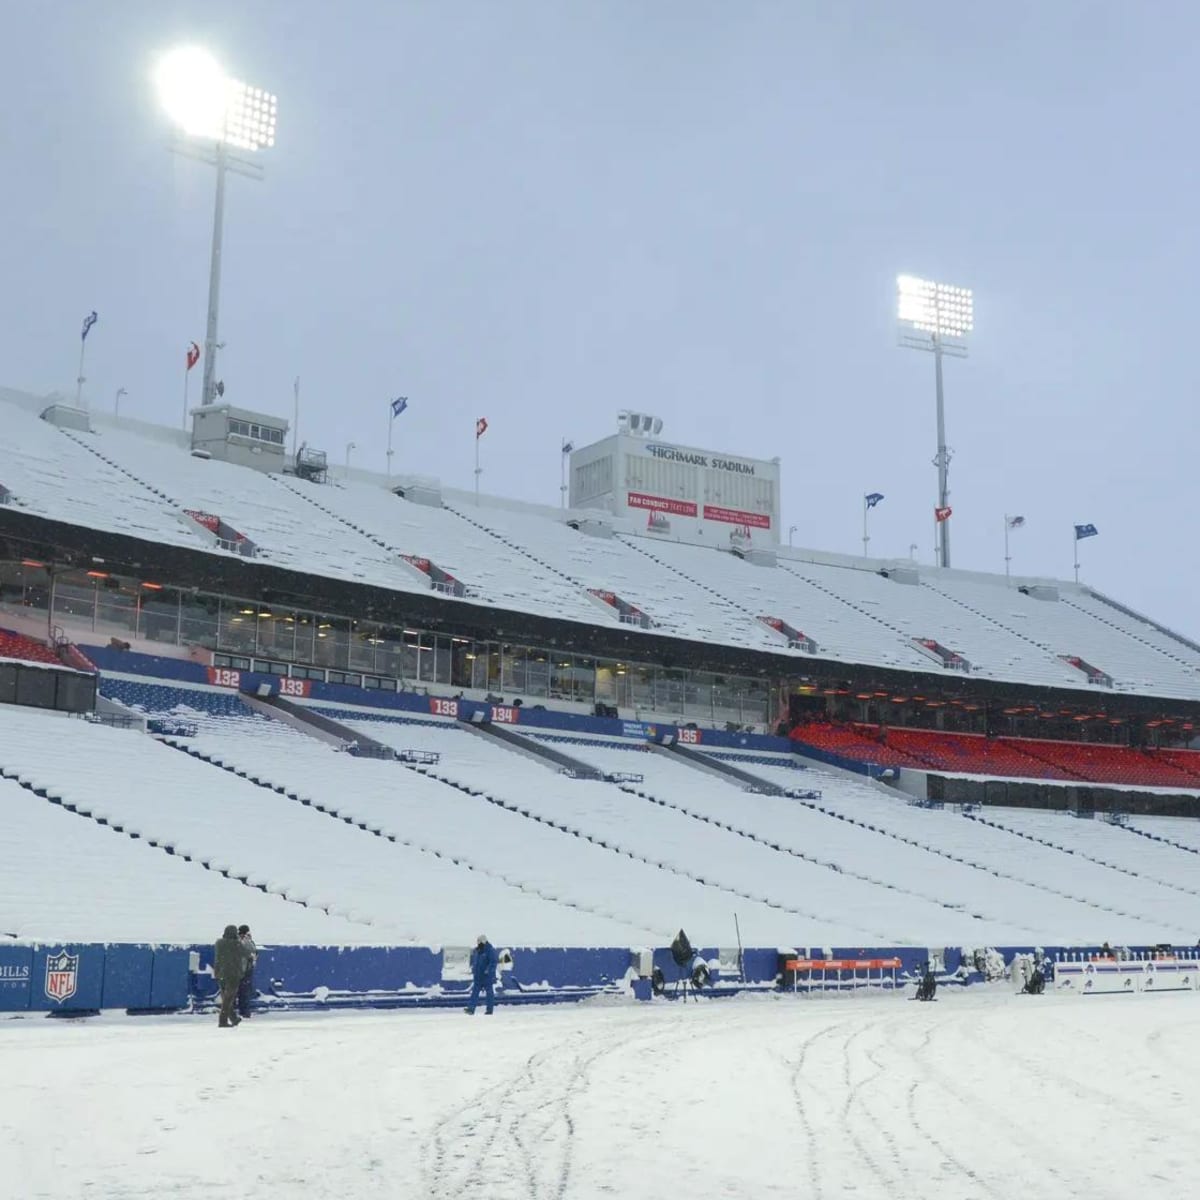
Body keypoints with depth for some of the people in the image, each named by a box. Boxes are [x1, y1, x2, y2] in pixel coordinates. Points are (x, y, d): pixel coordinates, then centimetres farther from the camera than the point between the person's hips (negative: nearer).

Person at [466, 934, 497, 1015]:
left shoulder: (490, 950, -11)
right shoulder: (476, 950, 11)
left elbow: (493, 962, -17)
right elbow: (473, 960, 25)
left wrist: (488, 971, -24)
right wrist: (473, 968, 11)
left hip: (487, 977, -7)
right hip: (478, 976, 7)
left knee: (489, 992, 3)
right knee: (475, 992, -2)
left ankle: (489, 1009, 9)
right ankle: (471, 1009, -7)